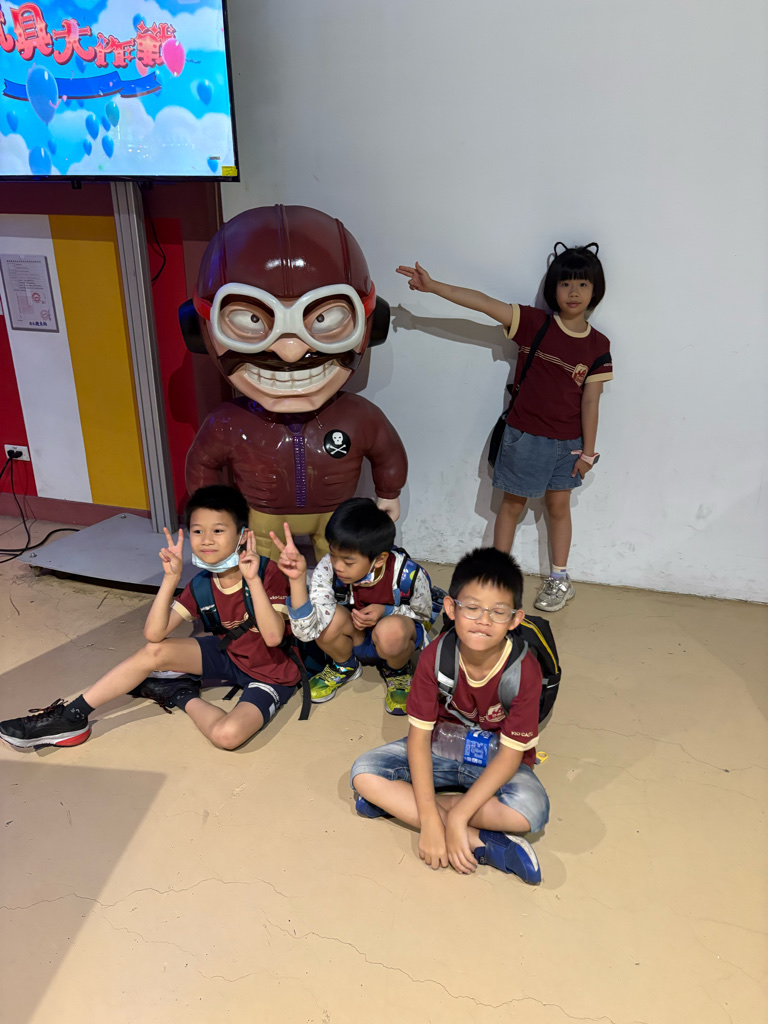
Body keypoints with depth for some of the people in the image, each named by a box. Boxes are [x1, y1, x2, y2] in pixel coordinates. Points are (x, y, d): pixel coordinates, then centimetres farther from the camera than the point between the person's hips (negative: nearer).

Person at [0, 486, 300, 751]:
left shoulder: (268, 573, -24)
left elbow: (274, 637, -34)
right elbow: (154, 634, -14)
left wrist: (253, 579, -40)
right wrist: (171, 578, -25)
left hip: (272, 673, -5)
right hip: (231, 655, 6)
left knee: (227, 734, -33)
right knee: (154, 652, -8)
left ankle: (182, 696, -3)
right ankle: (71, 716, 3)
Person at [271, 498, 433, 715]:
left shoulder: (409, 575, -28)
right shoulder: (328, 568, -26)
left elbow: (424, 615, -5)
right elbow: (307, 631, -34)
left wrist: (386, 611, -26)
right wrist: (297, 578, -48)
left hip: (399, 638, -2)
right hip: (355, 638, 2)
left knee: (391, 630, -38)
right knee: (332, 617, -32)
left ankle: (397, 672, 1)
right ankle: (344, 667, 5)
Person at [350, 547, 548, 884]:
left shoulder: (524, 669, -25)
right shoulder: (435, 656, -20)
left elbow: (510, 754, -22)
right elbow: (419, 735, -19)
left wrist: (457, 816, -30)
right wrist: (429, 821, -28)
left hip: (495, 763, -2)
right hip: (441, 747, 2)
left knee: (531, 810, -33)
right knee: (364, 773, -20)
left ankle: (397, 800, -20)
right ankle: (479, 843, -22)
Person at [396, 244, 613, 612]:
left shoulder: (597, 346, -3)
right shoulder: (533, 323, -8)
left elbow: (590, 402, -2)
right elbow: (484, 303, -15)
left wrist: (587, 450, -2)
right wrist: (432, 286, -22)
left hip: (567, 441, 2)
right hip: (524, 435, -1)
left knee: (558, 505, 13)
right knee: (513, 503, 9)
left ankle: (559, 580, 28)